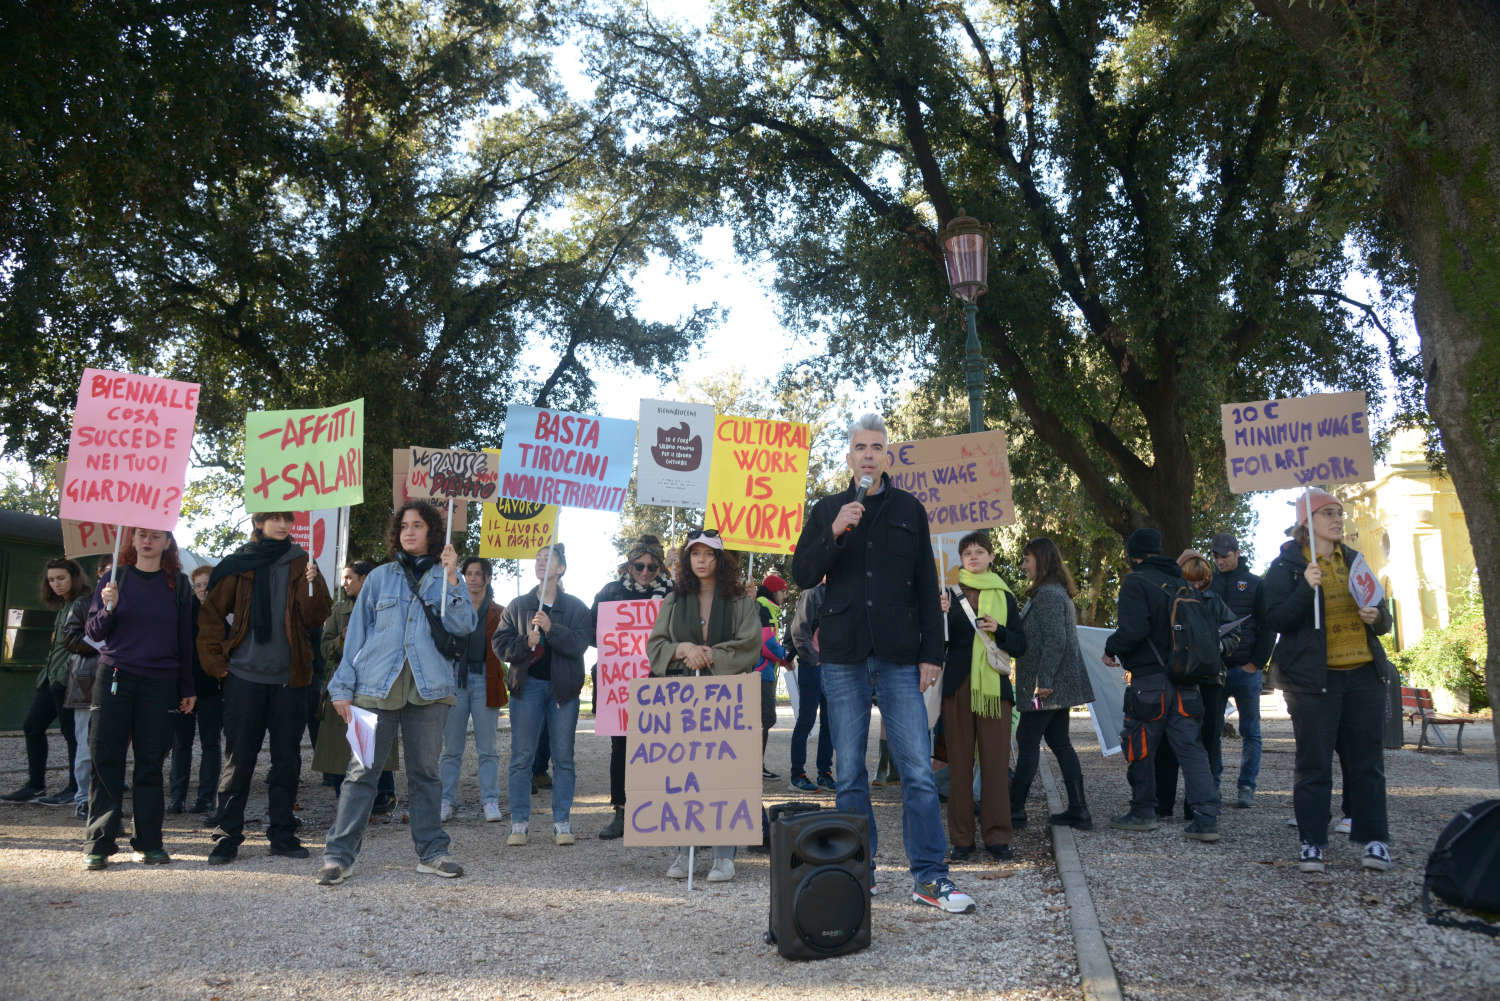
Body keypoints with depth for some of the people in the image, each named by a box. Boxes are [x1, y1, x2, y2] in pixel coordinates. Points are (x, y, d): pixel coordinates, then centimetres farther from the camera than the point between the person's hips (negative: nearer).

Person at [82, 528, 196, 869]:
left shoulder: (178, 584, 6)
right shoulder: (115, 578, 6)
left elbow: (185, 637, 8)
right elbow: (95, 633, 6)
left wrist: (187, 688, 6)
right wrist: (108, 608, -15)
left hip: (159, 683, 0)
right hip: (114, 677, 0)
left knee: (150, 761, 3)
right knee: (106, 758, -1)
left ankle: (149, 842, 9)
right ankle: (99, 843, 5)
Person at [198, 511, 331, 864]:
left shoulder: (300, 562, 5)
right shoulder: (238, 565, 2)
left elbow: (318, 616, -4)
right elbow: (211, 615, 6)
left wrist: (312, 584, -21)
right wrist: (217, 663, 0)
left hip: (289, 678, 2)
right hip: (244, 676, -2)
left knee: (287, 759, 7)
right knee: (239, 759, 1)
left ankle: (283, 835, 17)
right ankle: (227, 836, 11)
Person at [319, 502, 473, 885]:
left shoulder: (445, 577, 11)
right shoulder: (380, 577, 11)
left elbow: (463, 626, -5)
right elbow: (357, 633, 9)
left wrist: (451, 578, -13)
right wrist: (342, 687, 3)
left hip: (428, 689, 1)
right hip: (377, 687, 0)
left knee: (425, 771, 7)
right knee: (362, 771, -3)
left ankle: (431, 852, 14)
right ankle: (338, 854, 2)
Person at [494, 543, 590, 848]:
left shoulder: (575, 608, 4)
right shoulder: (518, 606, 9)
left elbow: (579, 644, -10)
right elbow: (500, 643, 3)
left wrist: (551, 629, -23)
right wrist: (526, 643, -14)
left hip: (563, 687, -1)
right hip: (527, 684, 1)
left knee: (563, 757, 3)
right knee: (521, 756, 1)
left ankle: (562, 823, 10)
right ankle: (519, 822, 8)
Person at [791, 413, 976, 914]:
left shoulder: (908, 509, 9)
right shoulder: (826, 511, 11)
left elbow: (927, 586, 7)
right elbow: (802, 575, 3)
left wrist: (932, 652, 1)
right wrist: (834, 534, -13)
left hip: (899, 657, -1)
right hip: (843, 657, 1)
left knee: (918, 769, -5)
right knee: (850, 773, 6)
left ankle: (929, 876, 2)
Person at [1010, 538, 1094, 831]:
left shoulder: (1047, 594, -15)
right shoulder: (1059, 592, 17)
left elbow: (1056, 640, -23)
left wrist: (1043, 681, -22)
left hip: (1047, 687, -10)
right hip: (1059, 685, 10)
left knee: (1027, 743, -3)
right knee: (1059, 743, 11)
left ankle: (1015, 810, 3)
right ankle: (1078, 810, 13)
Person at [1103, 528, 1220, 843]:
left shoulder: (1136, 582, -10)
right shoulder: (1179, 583, 12)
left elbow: (1133, 629, -20)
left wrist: (1111, 649, -4)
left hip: (1149, 679, -6)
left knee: (1140, 747, 8)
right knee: (1190, 746, 4)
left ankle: (1142, 812, 18)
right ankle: (1206, 818, -4)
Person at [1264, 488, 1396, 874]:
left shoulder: (1355, 561, 15)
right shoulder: (1286, 565, -1)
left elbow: (1383, 620, 21)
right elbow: (1274, 618, -10)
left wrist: (1377, 617, -3)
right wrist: (1306, 589, -23)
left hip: (1364, 674, 5)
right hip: (1314, 678, -4)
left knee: (1366, 760, 6)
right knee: (1314, 763, -1)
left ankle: (1374, 839, 14)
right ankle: (1312, 842, 5)